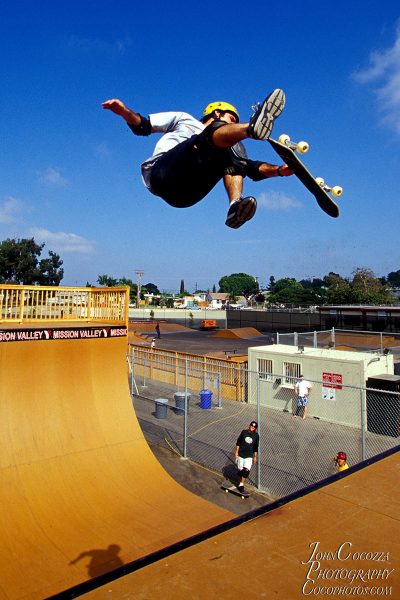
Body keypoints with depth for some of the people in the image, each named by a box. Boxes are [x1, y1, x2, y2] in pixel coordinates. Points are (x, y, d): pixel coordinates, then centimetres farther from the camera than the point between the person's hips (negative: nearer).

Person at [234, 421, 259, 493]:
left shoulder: (256, 435, -3)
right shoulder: (244, 432, -5)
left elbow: (256, 447, 6)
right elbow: (238, 443, 2)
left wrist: (255, 457, 8)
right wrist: (236, 452, 0)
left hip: (249, 456, -1)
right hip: (240, 455, 1)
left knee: (246, 470, -15)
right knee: (240, 470, 7)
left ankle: (241, 484, -1)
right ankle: (240, 483, 27)